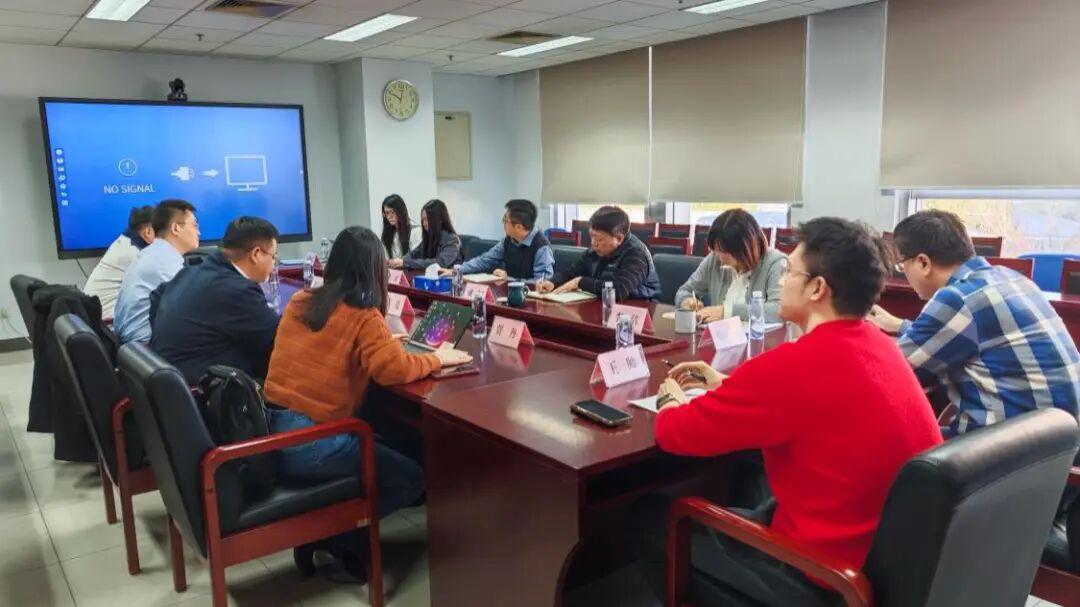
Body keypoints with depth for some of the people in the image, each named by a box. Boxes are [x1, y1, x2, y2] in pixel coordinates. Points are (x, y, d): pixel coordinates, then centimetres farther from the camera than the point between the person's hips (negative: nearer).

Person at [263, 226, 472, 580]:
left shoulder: (299, 302, 10)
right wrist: (438, 358, -4)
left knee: (381, 447, 27)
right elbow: (395, 369, -21)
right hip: (308, 443, -8)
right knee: (412, 478, 7)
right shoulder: (363, 316, -11)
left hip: (271, 429, 8)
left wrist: (379, 337, 25)